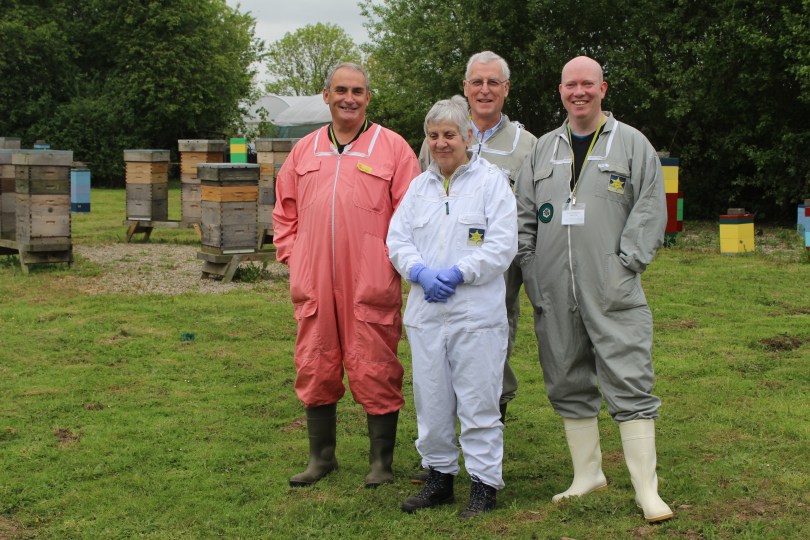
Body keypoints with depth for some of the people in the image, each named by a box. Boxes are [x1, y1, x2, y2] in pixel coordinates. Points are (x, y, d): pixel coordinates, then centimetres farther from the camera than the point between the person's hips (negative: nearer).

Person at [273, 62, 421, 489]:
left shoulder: (392, 147, 1)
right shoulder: (304, 150, 13)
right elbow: (285, 213, 19)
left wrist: (397, 261, -7)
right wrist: (292, 258, 9)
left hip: (370, 286, -4)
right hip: (314, 284, 4)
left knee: (374, 372, 0)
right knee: (315, 370, 11)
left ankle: (381, 461, 15)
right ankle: (321, 457, 26)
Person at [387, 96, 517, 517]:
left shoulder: (492, 181, 0)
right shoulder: (419, 186, 15)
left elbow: (502, 244, -9)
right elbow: (397, 240, 10)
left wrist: (457, 273, -15)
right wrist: (421, 272, -9)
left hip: (477, 312, -5)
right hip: (425, 312, 5)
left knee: (477, 401, -2)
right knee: (430, 399, 10)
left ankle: (485, 482, 9)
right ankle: (439, 475, 23)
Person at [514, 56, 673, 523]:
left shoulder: (632, 144, 5)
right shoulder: (544, 149, 16)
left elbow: (651, 213, 0)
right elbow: (525, 218, 16)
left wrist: (625, 266, -9)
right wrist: (532, 275, 5)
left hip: (612, 293, -4)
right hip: (554, 294, 4)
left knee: (630, 386, -7)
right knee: (569, 385, 10)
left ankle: (647, 489, -2)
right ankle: (588, 474, 24)